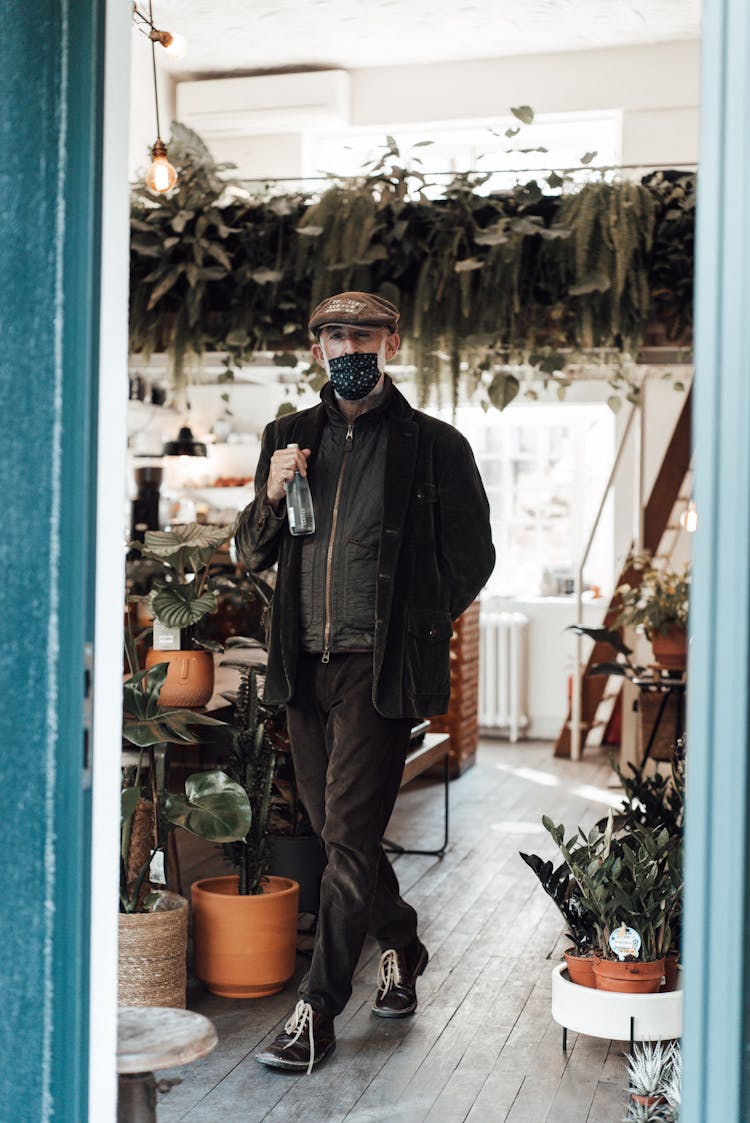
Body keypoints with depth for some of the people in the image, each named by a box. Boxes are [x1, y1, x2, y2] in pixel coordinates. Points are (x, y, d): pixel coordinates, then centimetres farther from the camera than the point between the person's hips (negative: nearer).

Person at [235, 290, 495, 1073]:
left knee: (350, 835, -6)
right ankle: (400, 945, 38)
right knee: (337, 830, 15)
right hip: (306, 664, 5)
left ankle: (318, 1011, 4)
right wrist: (272, 496, -6)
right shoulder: (288, 438, 10)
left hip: (382, 669, -5)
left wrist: (410, 627, 5)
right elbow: (251, 556, 13)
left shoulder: (435, 446, -2)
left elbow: (471, 557, 5)